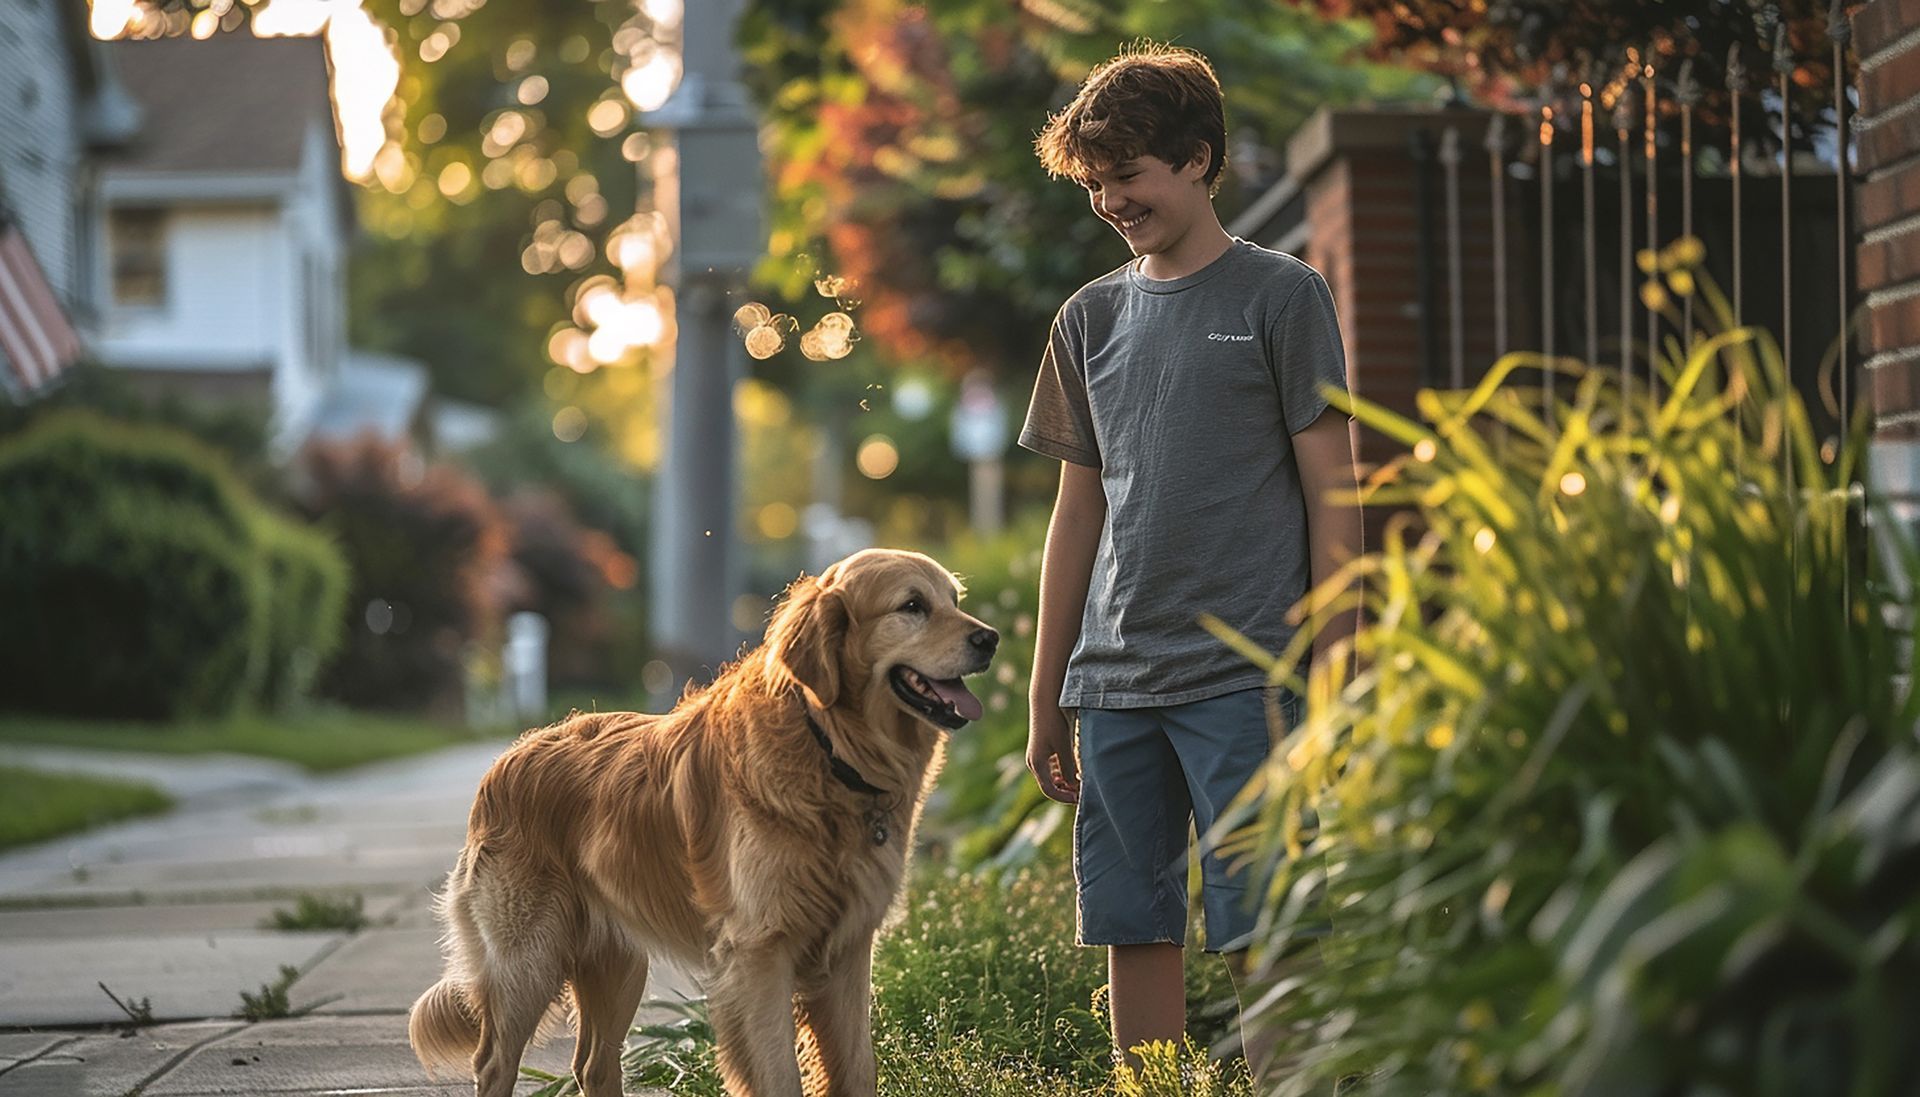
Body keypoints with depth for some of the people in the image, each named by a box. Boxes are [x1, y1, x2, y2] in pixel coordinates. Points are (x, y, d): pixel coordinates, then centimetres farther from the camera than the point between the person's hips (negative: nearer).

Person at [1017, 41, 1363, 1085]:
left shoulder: (1282, 296, 1)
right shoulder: (1091, 317, 15)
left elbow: (1331, 490, -1)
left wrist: (1329, 670, -8)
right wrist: (1046, 697, 16)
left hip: (1243, 676, -5)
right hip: (1114, 682, 5)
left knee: (1259, 937, -8)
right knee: (1134, 933, 5)